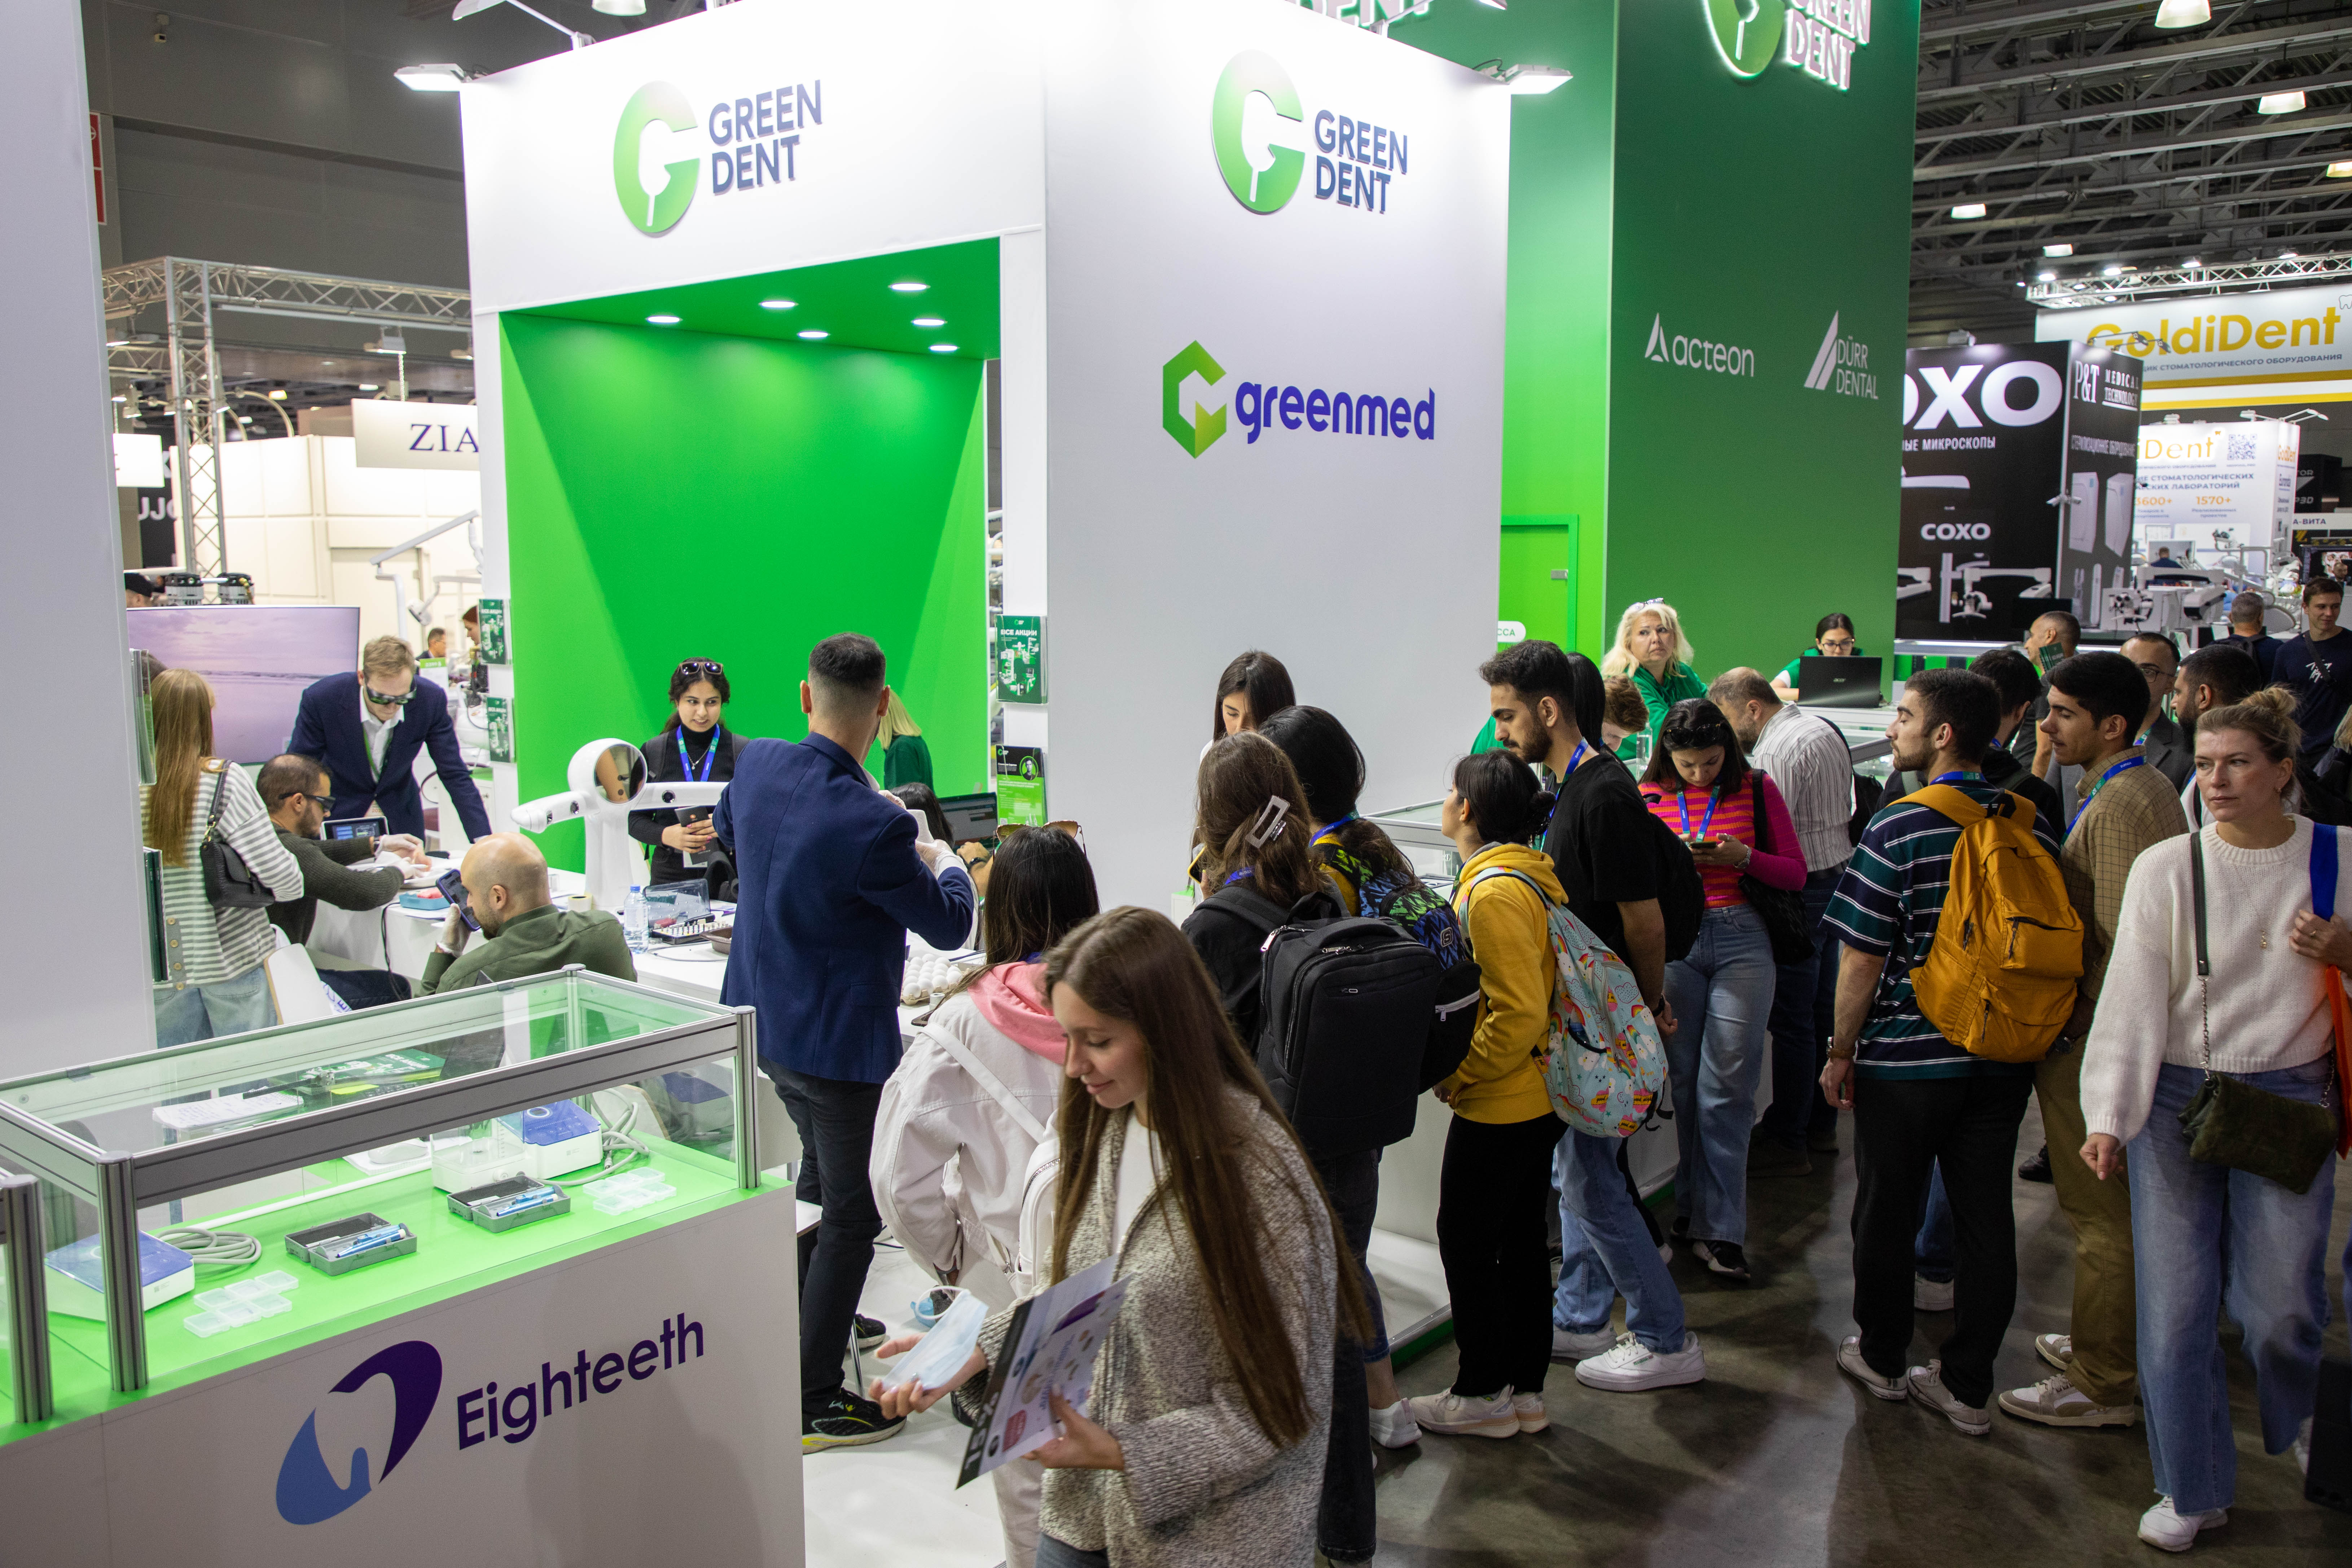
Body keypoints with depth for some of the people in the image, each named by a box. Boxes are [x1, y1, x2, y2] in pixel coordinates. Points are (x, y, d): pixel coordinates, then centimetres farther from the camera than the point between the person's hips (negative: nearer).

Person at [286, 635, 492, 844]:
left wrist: (483, 838, -18)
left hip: (401, 821, 1)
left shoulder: (430, 700, -17)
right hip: (339, 814, -1)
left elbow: (455, 774, -10)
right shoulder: (321, 699, -21)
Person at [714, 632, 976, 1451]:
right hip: (837, 1039, -8)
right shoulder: (870, 826, -30)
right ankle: (813, 1401, 16)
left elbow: (727, 834, 17)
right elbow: (950, 924, -15)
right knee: (853, 1215, 7)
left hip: (764, 1016, 8)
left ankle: (808, 1319, 45)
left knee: (821, 1171, 29)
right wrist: (944, 860, 5)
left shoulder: (756, 767, -8)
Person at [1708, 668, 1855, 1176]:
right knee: (1821, 1011, 17)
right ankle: (1820, 1124, 28)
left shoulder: (1777, 751, -19)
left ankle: (1787, 1143, 3)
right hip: (1838, 875, 10)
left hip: (1801, 890, -10)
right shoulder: (1825, 729, 12)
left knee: (1792, 1021, -4)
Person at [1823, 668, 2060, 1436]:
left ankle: (1881, 1357, 28)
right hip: (2003, 1058, 5)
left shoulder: (1899, 829, -16)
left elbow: (1862, 958, -14)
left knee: (1887, 1211, 12)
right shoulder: (2033, 826, 0)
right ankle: (1967, 1385, 19)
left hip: (1905, 1058, -5)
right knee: (1985, 1217, 11)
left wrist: (1841, 1051, -3)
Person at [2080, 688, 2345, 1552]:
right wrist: (2108, 1116, -15)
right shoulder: (2167, 867, -3)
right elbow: (2133, 995, -7)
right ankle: (2193, 1489, 20)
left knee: (2281, 1303, 3)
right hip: (2175, 1095, 0)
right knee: (2174, 1301, 1)